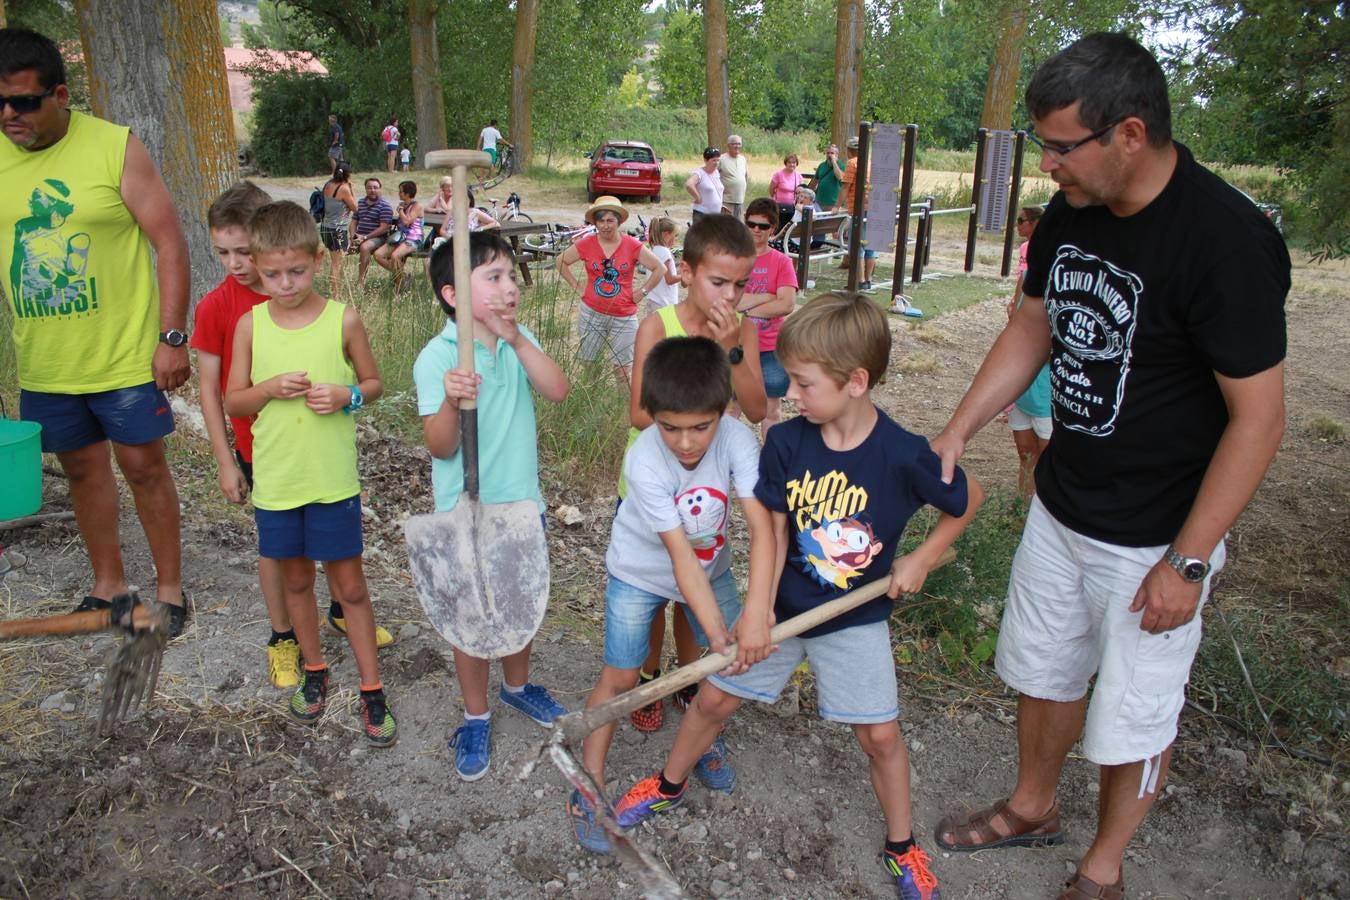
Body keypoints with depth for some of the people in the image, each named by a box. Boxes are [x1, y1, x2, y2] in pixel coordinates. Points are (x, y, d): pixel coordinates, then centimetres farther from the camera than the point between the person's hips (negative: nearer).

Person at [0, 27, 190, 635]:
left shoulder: (115, 147, -9)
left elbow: (169, 242, -9)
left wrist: (172, 337, -13)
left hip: (125, 355, -4)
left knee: (143, 465, 5)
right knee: (82, 468, 15)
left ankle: (169, 587, 21)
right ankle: (108, 584, 32)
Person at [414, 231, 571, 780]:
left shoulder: (520, 341, 0)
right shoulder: (437, 358, -17)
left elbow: (558, 391, -15)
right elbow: (440, 447, -20)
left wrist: (518, 340, -23)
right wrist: (450, 402, -39)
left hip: (521, 502, 5)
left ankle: (517, 685, 45)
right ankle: (476, 716, 30)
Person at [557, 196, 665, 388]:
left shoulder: (632, 246, -7)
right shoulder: (587, 244, -3)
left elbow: (660, 269, -2)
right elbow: (561, 262, 9)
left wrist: (641, 293, -4)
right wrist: (577, 287, 2)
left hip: (624, 316, -2)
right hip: (592, 313, 2)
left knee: (622, 367, 3)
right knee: (588, 364, 11)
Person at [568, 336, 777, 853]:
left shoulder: (737, 440, -28)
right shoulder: (644, 463, -34)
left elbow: (761, 527, -34)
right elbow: (682, 557, -33)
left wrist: (757, 614, -44)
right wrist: (717, 632, -38)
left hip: (710, 567, 3)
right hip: (640, 573, -3)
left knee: (741, 657, 7)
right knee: (620, 676, -2)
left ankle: (704, 741, 35)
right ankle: (590, 789, 16)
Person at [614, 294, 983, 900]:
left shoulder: (903, 455, -21)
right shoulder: (786, 442, -15)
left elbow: (968, 499, -3)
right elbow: (774, 529, -9)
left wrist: (921, 559, -5)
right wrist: (758, 609, -17)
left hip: (856, 618, -2)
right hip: (782, 604, 2)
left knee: (880, 735, 4)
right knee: (714, 698, 9)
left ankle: (902, 848, 32)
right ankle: (669, 785, 38)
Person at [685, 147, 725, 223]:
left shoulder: (717, 173, 10)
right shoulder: (699, 173, -14)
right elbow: (688, 185, -34)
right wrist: (698, 198, -23)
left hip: (717, 214, 8)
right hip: (702, 214, -8)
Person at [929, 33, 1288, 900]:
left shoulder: (1227, 240, -24)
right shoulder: (1068, 214, -3)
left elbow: (1258, 418, -21)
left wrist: (1186, 563, -19)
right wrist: (956, 434, 4)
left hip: (1153, 539, -6)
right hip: (1060, 507, 7)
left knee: (1134, 719, 12)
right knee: (1044, 669, 22)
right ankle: (1033, 806, 48)